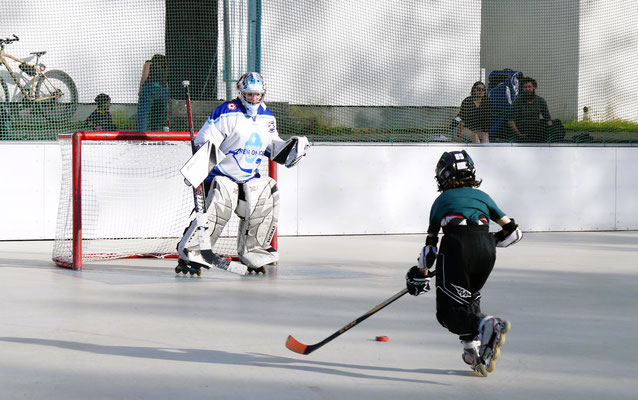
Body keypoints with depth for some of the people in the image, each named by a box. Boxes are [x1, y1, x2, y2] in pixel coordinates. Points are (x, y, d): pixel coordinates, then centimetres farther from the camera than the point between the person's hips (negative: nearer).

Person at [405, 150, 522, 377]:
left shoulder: (442, 200, 28)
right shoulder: (482, 196, 29)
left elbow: (430, 242, 29)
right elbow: (513, 231, 25)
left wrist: (421, 272, 41)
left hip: (457, 244, -3)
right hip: (486, 249, 3)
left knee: (448, 312, -4)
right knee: (470, 298, 28)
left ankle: (486, 326, -32)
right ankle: (473, 349, 16)